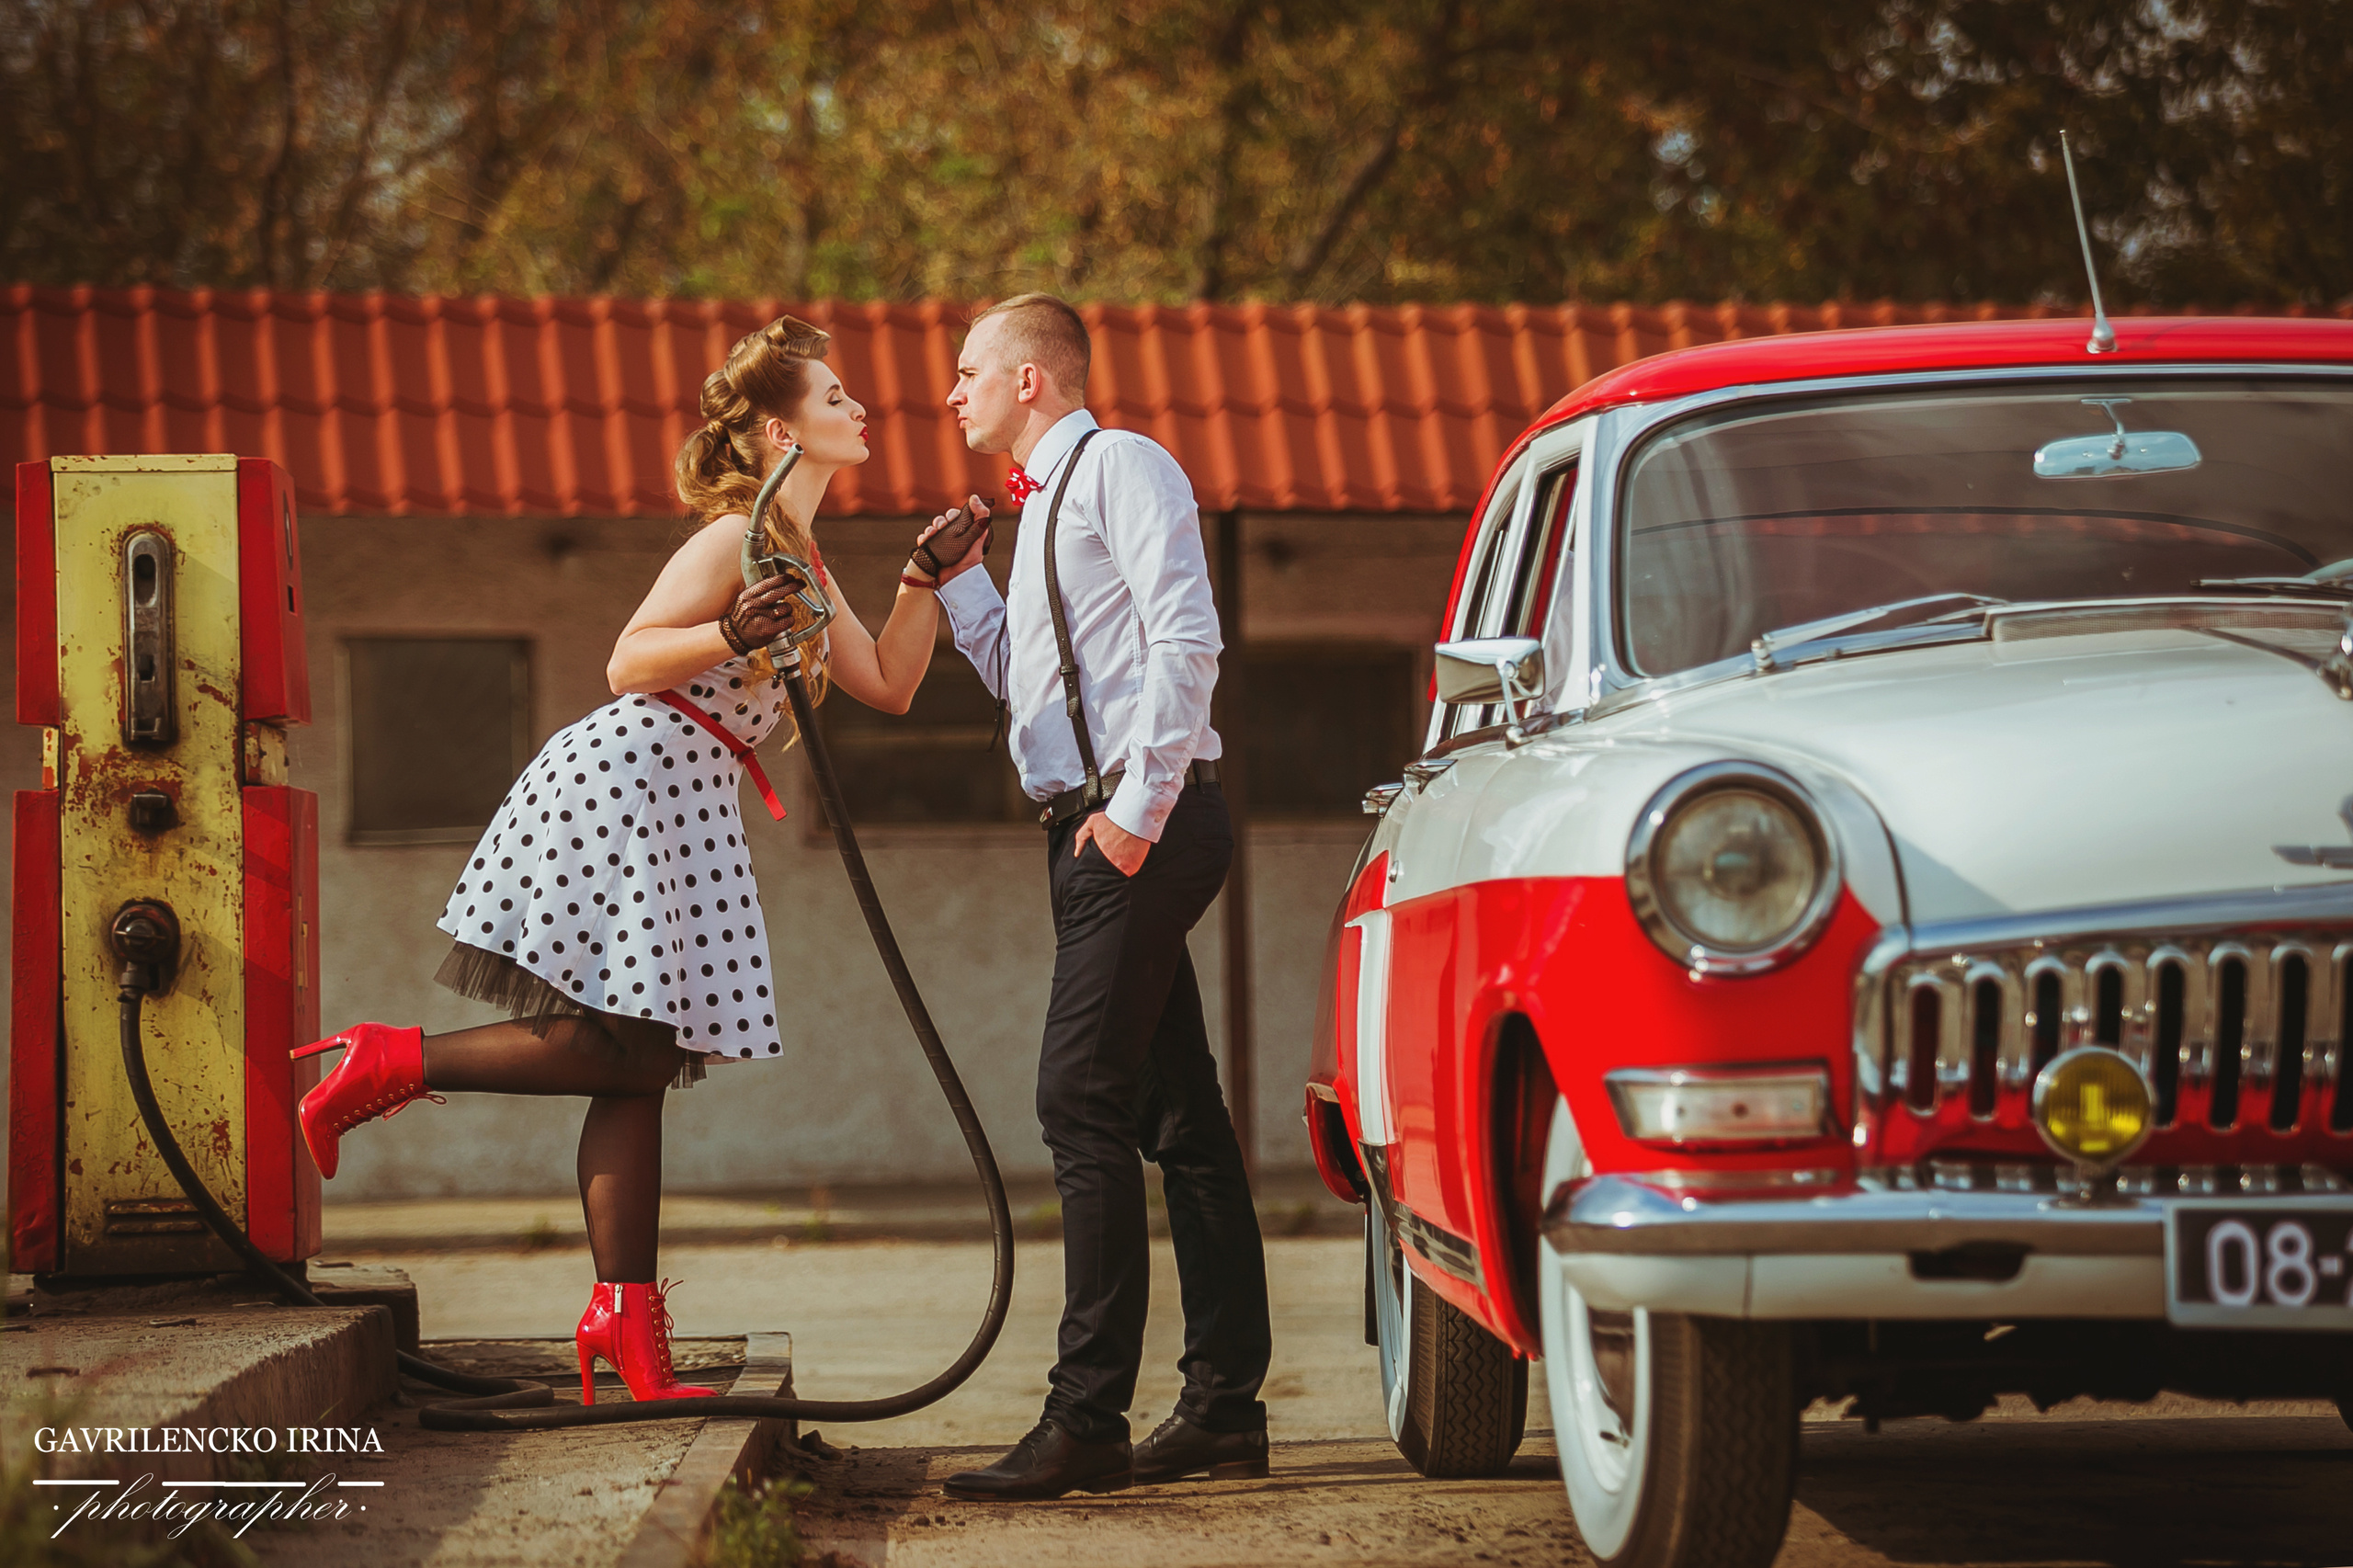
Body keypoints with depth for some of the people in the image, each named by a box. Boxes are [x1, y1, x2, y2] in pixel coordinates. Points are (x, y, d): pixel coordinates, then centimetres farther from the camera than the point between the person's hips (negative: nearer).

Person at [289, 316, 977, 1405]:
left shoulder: (803, 566, 21)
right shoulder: (737, 538, -7)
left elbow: (887, 686, 23)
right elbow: (628, 665, -12)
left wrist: (926, 580, 15)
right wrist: (732, 637, -27)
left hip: (685, 804, 9)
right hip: (627, 777, -9)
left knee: (642, 1066, 3)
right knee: (619, 1050, -16)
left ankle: (626, 1323, 0)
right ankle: (389, 1066, -6)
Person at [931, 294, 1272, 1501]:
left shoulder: (1119, 465, -5)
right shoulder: (1047, 502, 24)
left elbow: (1184, 640, -16)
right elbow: (1022, 679, 30)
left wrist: (1140, 805, -21)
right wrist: (956, 579, 18)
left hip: (1139, 825, -10)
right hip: (1098, 832, 10)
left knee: (1084, 1106, -13)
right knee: (1179, 1118, 8)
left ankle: (1086, 1421, -14)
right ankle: (1226, 1408, 10)